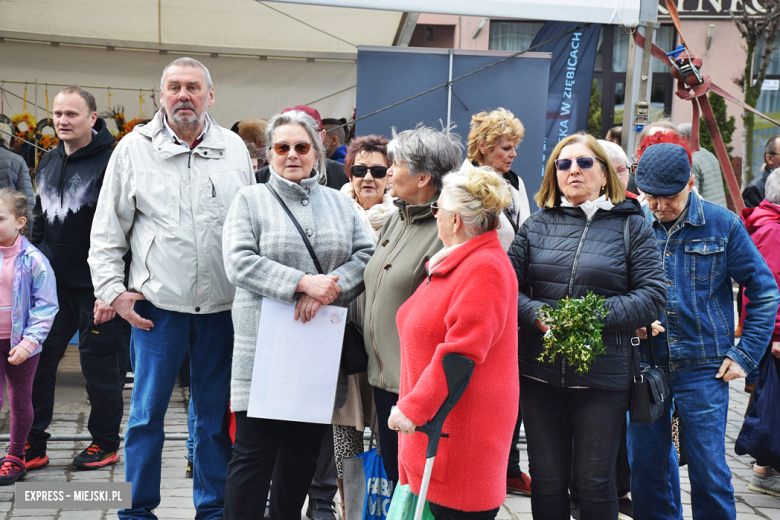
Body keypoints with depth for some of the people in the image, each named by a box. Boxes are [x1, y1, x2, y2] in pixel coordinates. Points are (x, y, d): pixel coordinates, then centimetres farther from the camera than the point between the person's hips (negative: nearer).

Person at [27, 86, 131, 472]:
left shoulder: (110, 162, -11)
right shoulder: (48, 163, 13)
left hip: (94, 287, -6)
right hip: (52, 283, 7)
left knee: (100, 367, 5)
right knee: (36, 361, 6)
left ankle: (105, 442, 21)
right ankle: (32, 444, 17)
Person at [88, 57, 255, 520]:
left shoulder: (234, 148, 7)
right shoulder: (135, 148, 2)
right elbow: (108, 230, 4)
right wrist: (113, 289, -4)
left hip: (222, 307, 2)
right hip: (158, 306, -2)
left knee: (216, 415, 11)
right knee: (147, 413, 4)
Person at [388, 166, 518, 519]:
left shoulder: (485, 268, -18)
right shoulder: (455, 261, 16)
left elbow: (459, 353, -24)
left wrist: (414, 407, -23)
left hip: (463, 425, -10)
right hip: (436, 423, 10)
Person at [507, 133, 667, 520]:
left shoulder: (630, 226, 3)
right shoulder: (537, 224, 10)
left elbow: (654, 295, -5)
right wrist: (538, 315, -15)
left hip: (603, 375, -2)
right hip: (539, 372, 2)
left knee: (595, 481, 7)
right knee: (546, 478, 11)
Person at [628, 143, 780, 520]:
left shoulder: (722, 224, -3)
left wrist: (745, 354, -3)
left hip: (703, 368, -2)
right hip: (646, 363, 3)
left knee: (708, 470, 1)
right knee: (645, 466, 10)